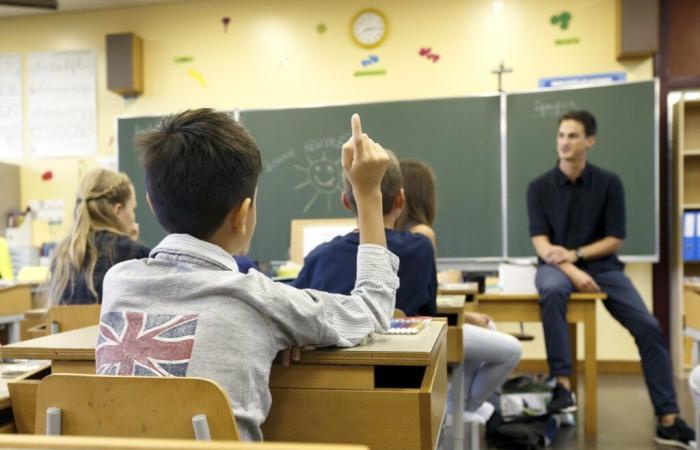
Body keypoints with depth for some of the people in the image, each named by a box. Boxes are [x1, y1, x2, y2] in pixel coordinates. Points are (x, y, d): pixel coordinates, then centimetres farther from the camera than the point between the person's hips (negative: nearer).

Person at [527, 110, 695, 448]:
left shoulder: (609, 183, -1)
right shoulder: (539, 187, -2)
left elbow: (614, 240, -2)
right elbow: (541, 242, -8)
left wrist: (574, 253, -17)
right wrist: (571, 270, -25)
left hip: (601, 265, 2)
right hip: (556, 265, -1)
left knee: (648, 328, -14)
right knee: (552, 291, -38)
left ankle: (668, 420, -6)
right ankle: (562, 384, -32)